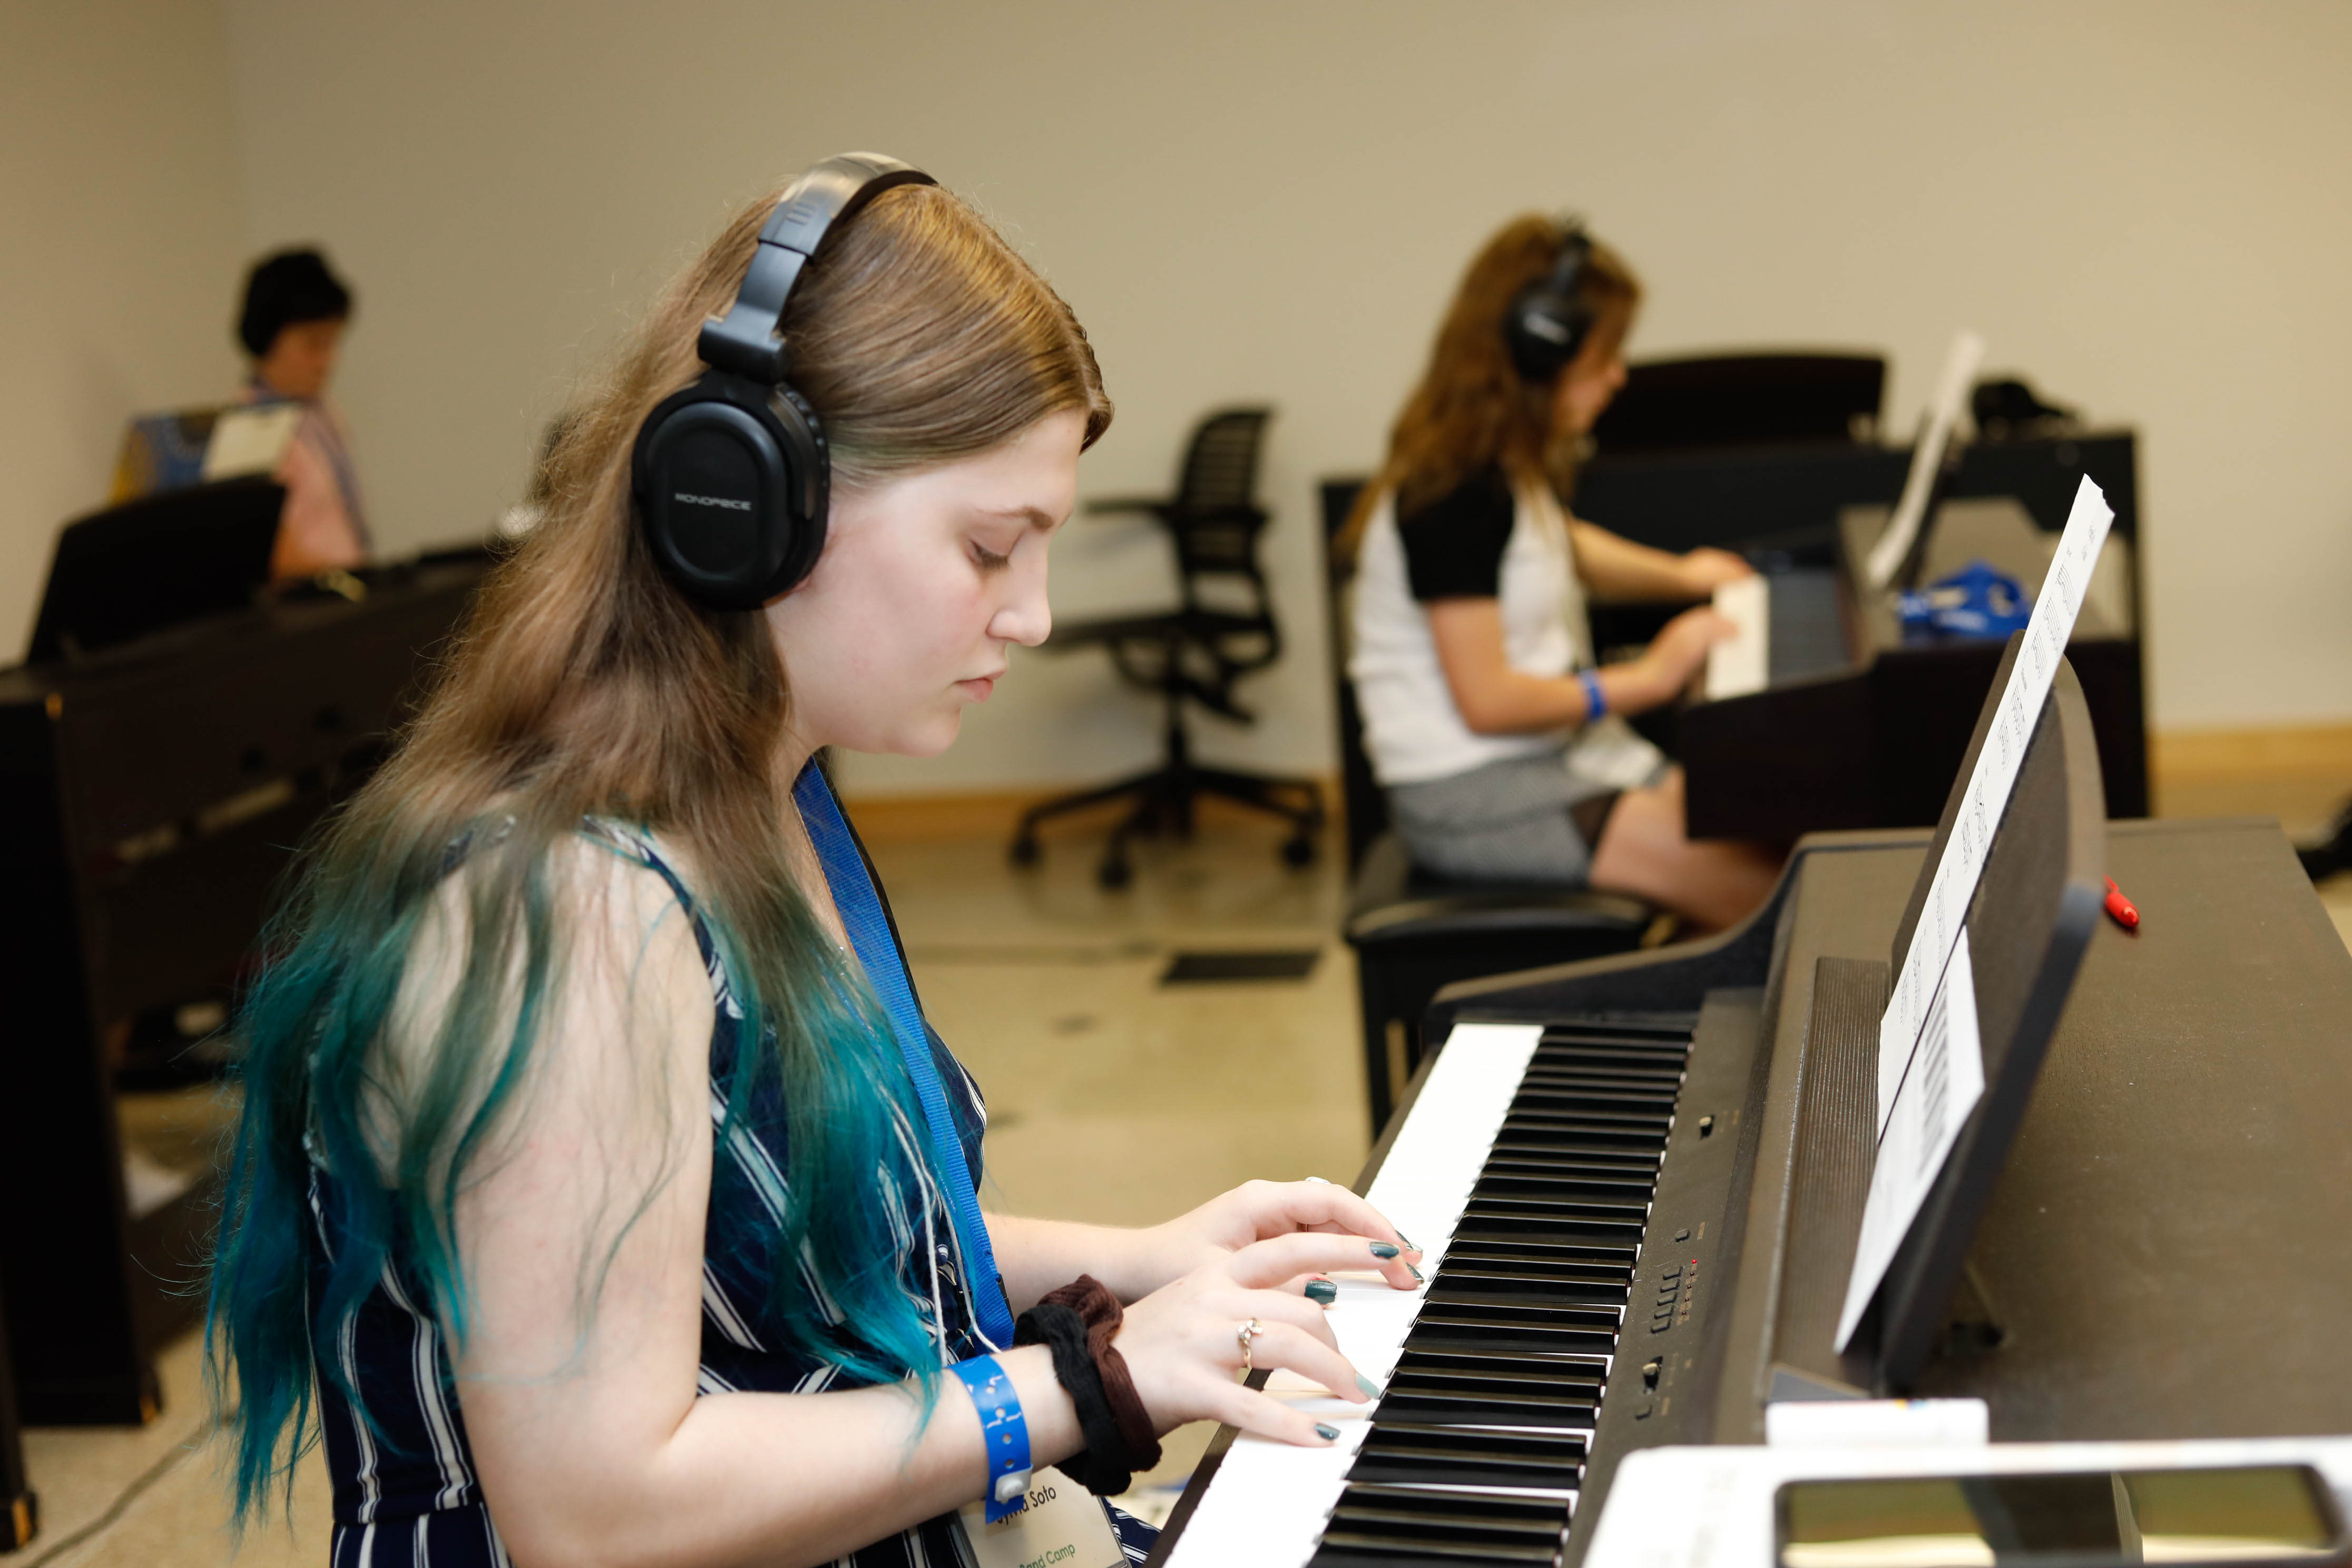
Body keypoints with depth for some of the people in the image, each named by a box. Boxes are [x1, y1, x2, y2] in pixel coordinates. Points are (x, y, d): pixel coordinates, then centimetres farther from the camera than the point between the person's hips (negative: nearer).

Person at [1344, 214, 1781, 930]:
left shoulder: (1512, 469, 11)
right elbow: (1486, 700, -21)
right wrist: (1646, 678, -12)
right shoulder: (1453, 496, -20)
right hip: (1471, 796, -10)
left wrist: (1676, 574, 22)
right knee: (1760, 890, -20)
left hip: (1559, 754, 10)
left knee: (1766, 839, -3)